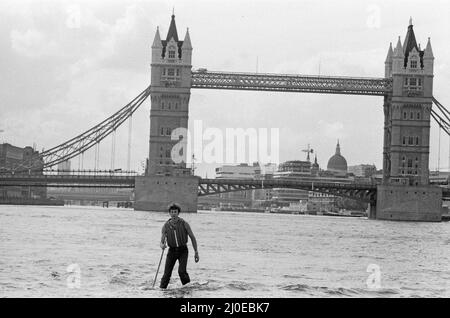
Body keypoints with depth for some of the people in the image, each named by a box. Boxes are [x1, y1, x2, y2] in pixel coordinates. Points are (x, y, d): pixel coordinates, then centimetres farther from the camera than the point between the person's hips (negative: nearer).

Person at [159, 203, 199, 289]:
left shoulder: (184, 224, -9)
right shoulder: (166, 226, -5)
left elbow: (192, 238, -1)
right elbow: (162, 241, -2)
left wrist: (196, 252, -2)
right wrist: (162, 245, -28)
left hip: (183, 250, -2)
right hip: (172, 250, 2)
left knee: (182, 271, -18)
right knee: (167, 273, -4)